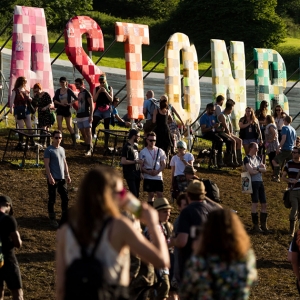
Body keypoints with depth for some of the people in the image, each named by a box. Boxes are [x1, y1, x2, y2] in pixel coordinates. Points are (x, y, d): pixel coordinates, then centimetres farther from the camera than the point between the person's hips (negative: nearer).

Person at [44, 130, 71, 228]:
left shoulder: (62, 149, 12)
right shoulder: (49, 150, -9)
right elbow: (46, 165, -13)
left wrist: (67, 175, 12)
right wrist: (50, 177, -20)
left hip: (62, 178, 6)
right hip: (53, 179, -6)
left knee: (65, 198, 7)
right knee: (52, 199, 2)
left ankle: (65, 218, 19)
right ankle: (52, 219, 11)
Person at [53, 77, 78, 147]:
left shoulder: (69, 91, -3)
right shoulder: (58, 91, 5)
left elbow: (76, 98, -5)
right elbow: (54, 100, 1)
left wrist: (70, 103, -15)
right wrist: (60, 103, -13)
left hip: (67, 109, -3)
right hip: (60, 109, 3)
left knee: (69, 126, 4)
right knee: (59, 126, -8)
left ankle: (74, 141, 16)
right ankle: (60, 141, -5)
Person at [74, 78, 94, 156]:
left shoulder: (86, 93, -7)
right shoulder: (79, 94, 18)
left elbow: (91, 105, -11)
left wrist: (91, 116, -18)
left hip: (86, 116, -9)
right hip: (79, 116, 9)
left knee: (88, 132, -13)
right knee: (83, 133, 8)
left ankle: (89, 150, -20)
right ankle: (89, 146, 16)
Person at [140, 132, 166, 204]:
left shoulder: (160, 151, 4)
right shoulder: (143, 152, -2)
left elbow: (163, 165, 5)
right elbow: (141, 166, -2)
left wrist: (157, 171, -13)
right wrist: (148, 172, -18)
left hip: (158, 176, 2)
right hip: (148, 177, -2)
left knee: (160, 194, -1)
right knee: (150, 194, 2)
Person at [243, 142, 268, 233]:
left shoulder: (258, 158, 17)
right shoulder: (247, 159, -5)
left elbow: (264, 169, 7)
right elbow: (251, 171, -16)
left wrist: (256, 168, -9)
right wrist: (260, 168, -1)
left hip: (260, 182, 7)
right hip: (253, 182, -7)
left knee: (264, 204, 6)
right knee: (255, 203, -10)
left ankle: (263, 225, 13)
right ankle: (255, 226, -6)